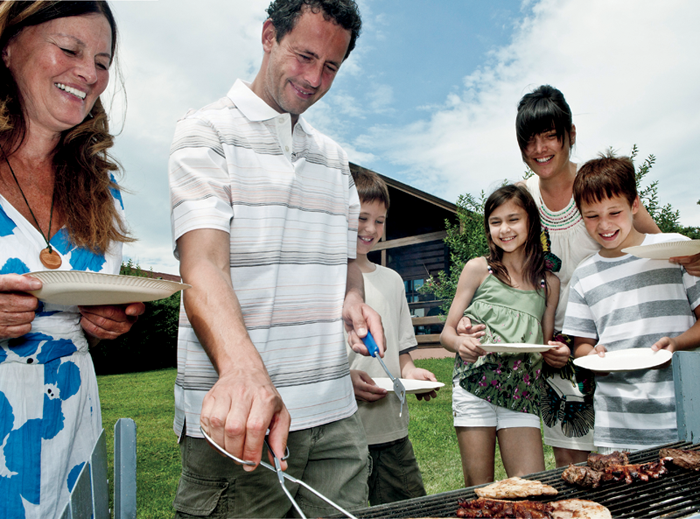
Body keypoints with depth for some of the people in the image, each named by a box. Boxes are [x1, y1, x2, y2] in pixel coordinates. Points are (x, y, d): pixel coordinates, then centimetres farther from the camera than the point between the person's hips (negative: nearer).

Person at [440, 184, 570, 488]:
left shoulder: (549, 282, 11)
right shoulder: (478, 269, 4)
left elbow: (547, 346, 17)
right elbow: (447, 332, 3)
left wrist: (558, 354, -6)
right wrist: (460, 342, -19)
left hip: (522, 393, 2)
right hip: (475, 386, -2)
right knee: (479, 490, 1)